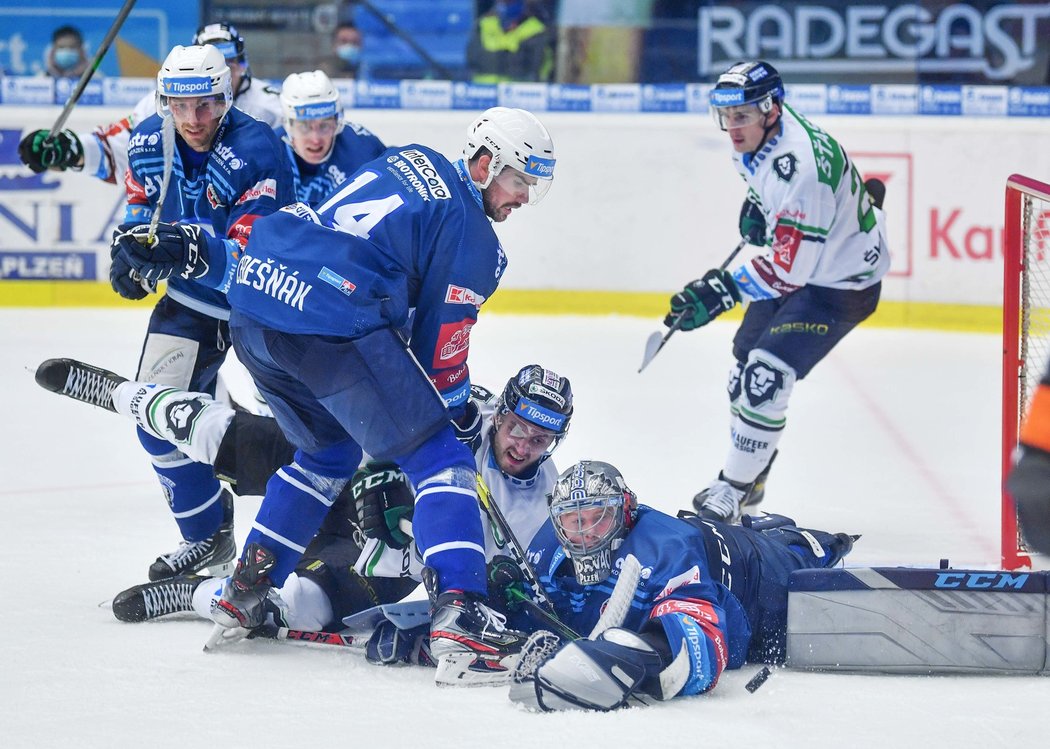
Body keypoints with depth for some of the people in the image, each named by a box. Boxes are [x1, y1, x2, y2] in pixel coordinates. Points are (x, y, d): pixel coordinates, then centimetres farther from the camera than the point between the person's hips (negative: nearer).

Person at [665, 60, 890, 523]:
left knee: (766, 376, -18)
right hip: (794, 262, 10)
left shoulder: (800, 166, -36)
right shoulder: (759, 134, -7)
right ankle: (750, 478, 34)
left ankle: (731, 492, -8)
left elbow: (790, 265, -35)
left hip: (841, 283, -10)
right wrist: (756, 203, 6)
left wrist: (725, 290, -39)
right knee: (747, 361, 16)